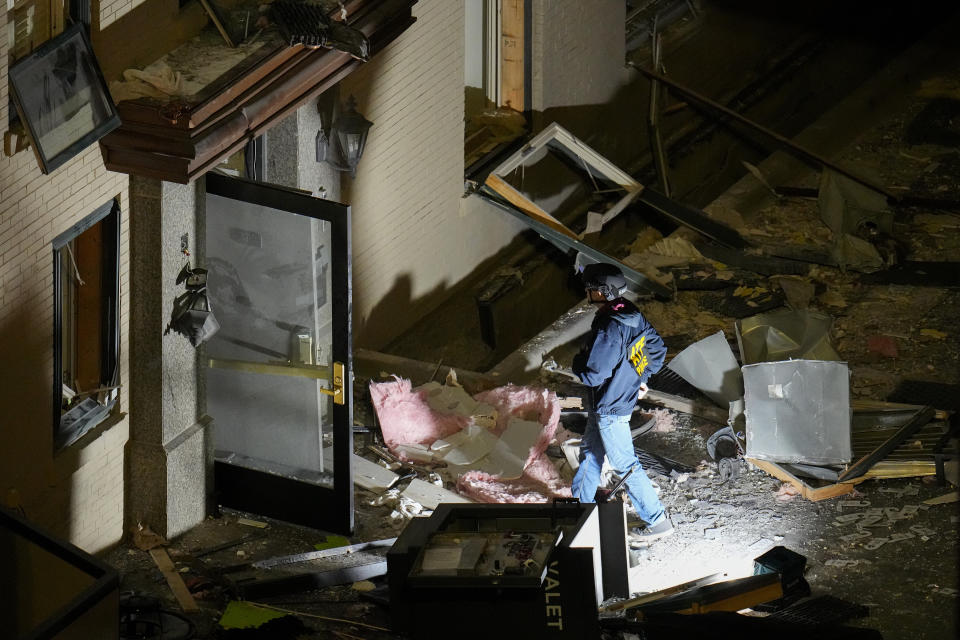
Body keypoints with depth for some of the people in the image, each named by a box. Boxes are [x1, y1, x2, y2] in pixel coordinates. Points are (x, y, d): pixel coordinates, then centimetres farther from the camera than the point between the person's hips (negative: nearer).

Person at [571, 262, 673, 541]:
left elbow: (592, 375, -30)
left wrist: (578, 361, -9)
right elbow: (657, 348, 10)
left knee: (625, 465, 3)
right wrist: (642, 377, 16)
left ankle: (657, 521, 12)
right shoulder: (632, 315, -3)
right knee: (590, 453, 24)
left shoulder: (610, 329, -32)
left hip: (611, 409, -10)